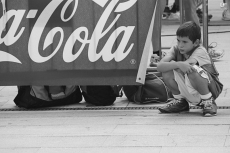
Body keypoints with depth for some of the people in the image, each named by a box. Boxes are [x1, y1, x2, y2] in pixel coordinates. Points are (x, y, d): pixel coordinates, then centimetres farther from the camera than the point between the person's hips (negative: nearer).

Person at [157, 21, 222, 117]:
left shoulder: (200, 51, -18)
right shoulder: (176, 49, -6)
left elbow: (188, 63, -39)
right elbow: (159, 67, -23)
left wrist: (171, 64, -23)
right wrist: (178, 64, -40)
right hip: (189, 93, 5)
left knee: (192, 69, -36)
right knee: (167, 71, -19)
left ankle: (208, 102, -12)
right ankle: (180, 101, 7)